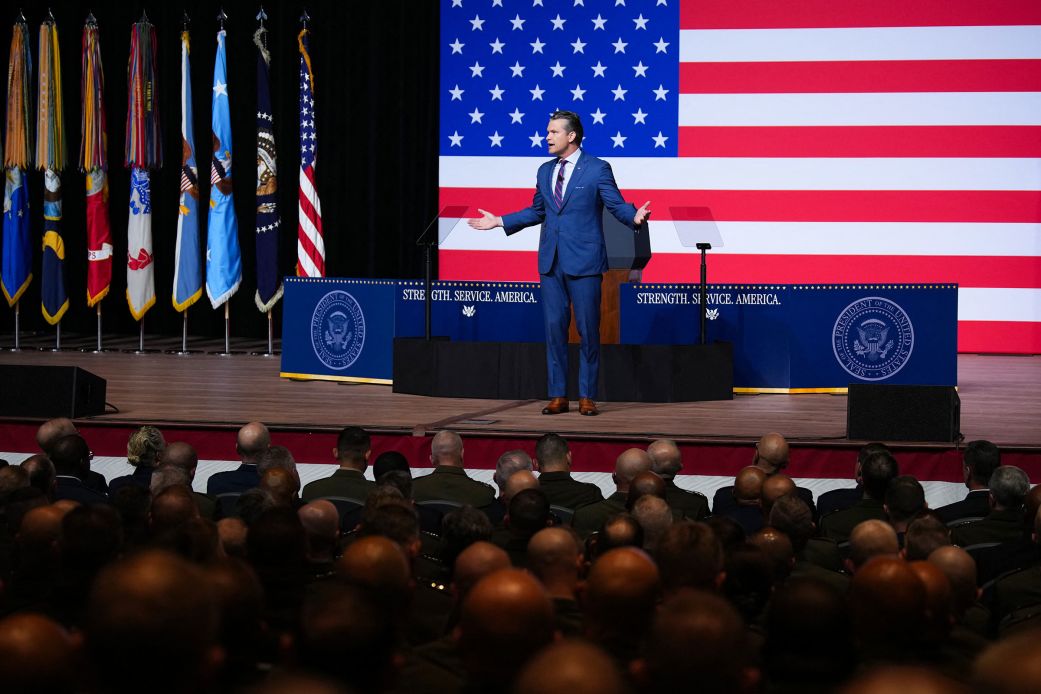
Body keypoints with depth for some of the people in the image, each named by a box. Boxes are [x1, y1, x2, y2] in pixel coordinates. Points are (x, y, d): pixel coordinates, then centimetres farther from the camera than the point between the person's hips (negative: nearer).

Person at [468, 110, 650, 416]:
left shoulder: (598, 169, -3)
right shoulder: (545, 171, 14)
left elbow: (618, 206, -6)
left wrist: (635, 217, -27)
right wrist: (499, 221, 22)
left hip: (583, 262, -5)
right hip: (551, 261, 5)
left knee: (588, 330, -1)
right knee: (554, 328, 5)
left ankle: (587, 397, 6)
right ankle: (558, 396, 10)